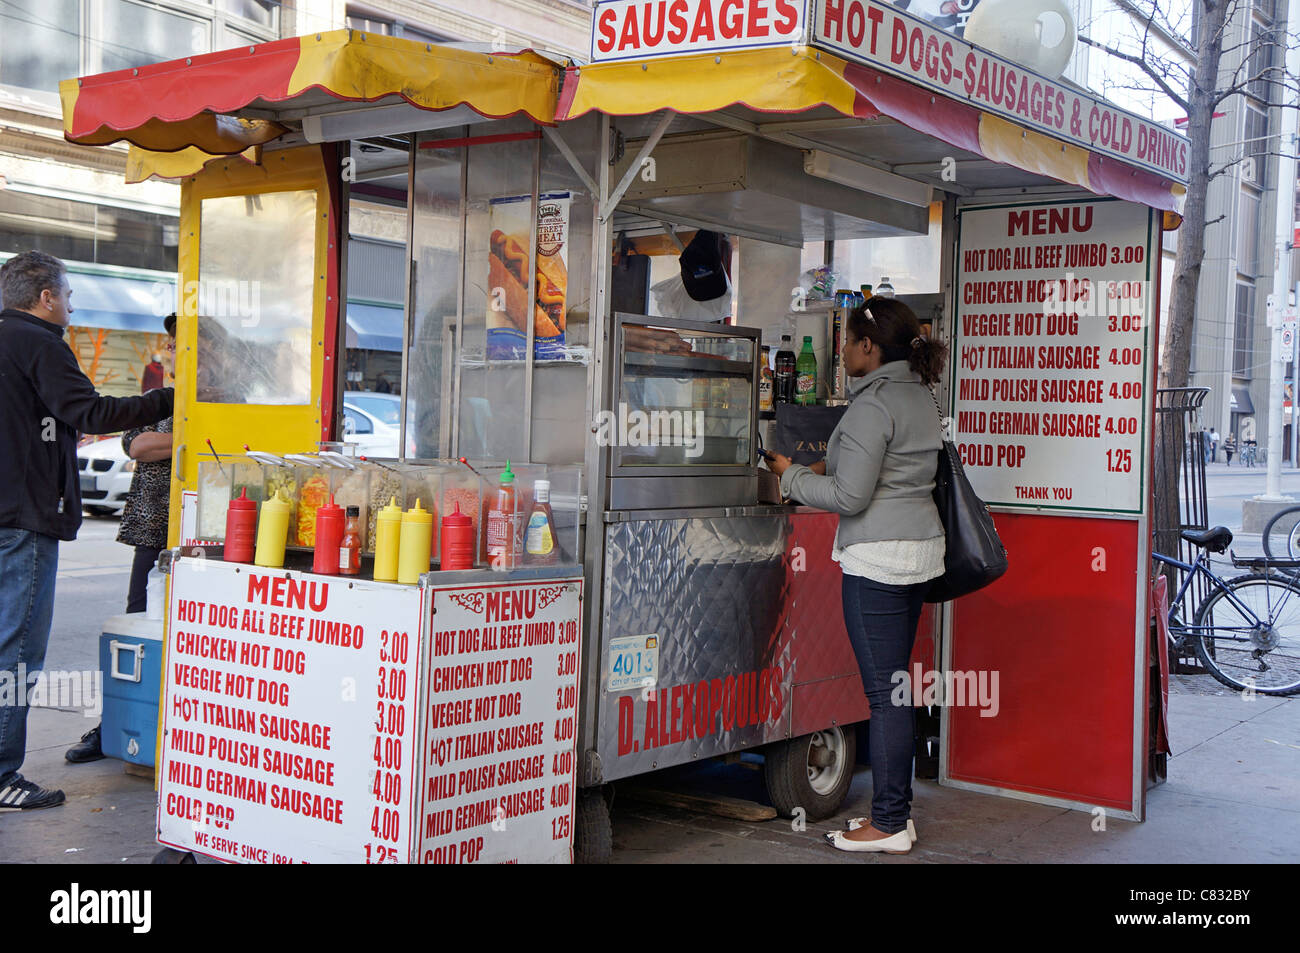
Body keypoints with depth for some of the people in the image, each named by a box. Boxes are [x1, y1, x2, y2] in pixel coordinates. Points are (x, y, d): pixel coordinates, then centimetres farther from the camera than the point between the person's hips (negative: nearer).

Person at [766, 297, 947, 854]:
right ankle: (896, 809, 21)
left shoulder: (873, 405, -16)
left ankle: (889, 826, 2)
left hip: (878, 558, -10)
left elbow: (850, 496, -17)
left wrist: (792, 477, -3)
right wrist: (830, 467, 17)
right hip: (920, 549, 10)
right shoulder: (918, 395, 14)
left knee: (883, 692, -4)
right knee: (896, 686, 14)